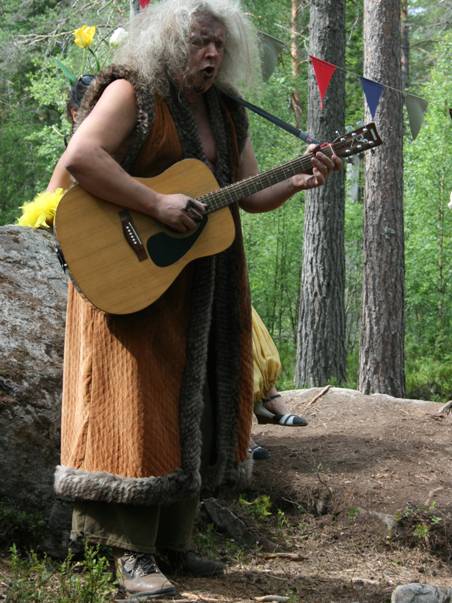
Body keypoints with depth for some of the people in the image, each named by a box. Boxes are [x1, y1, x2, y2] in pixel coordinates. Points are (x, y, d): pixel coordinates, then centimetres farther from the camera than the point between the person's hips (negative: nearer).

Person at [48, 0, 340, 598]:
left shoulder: (226, 113, 14)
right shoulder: (132, 93, -8)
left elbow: (250, 195, 17)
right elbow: (79, 157, -23)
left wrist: (298, 181, -3)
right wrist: (158, 204, -26)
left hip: (203, 291, 8)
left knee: (194, 407, 10)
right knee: (138, 405, -7)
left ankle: (172, 543, 19)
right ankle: (134, 554, -2)